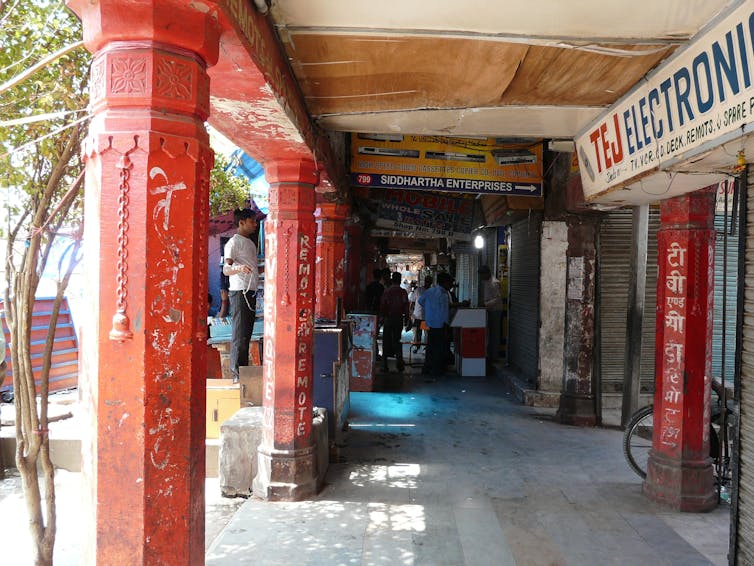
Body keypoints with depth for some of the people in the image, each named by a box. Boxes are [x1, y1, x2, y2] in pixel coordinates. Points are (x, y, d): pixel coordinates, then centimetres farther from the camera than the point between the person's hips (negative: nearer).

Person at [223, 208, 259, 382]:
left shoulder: (250, 243, 20)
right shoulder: (234, 242, -7)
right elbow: (226, 269, -17)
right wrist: (239, 268, -35)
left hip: (251, 291, 9)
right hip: (239, 291, -9)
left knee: (247, 333, 11)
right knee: (239, 334, -8)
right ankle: (236, 374, -4)